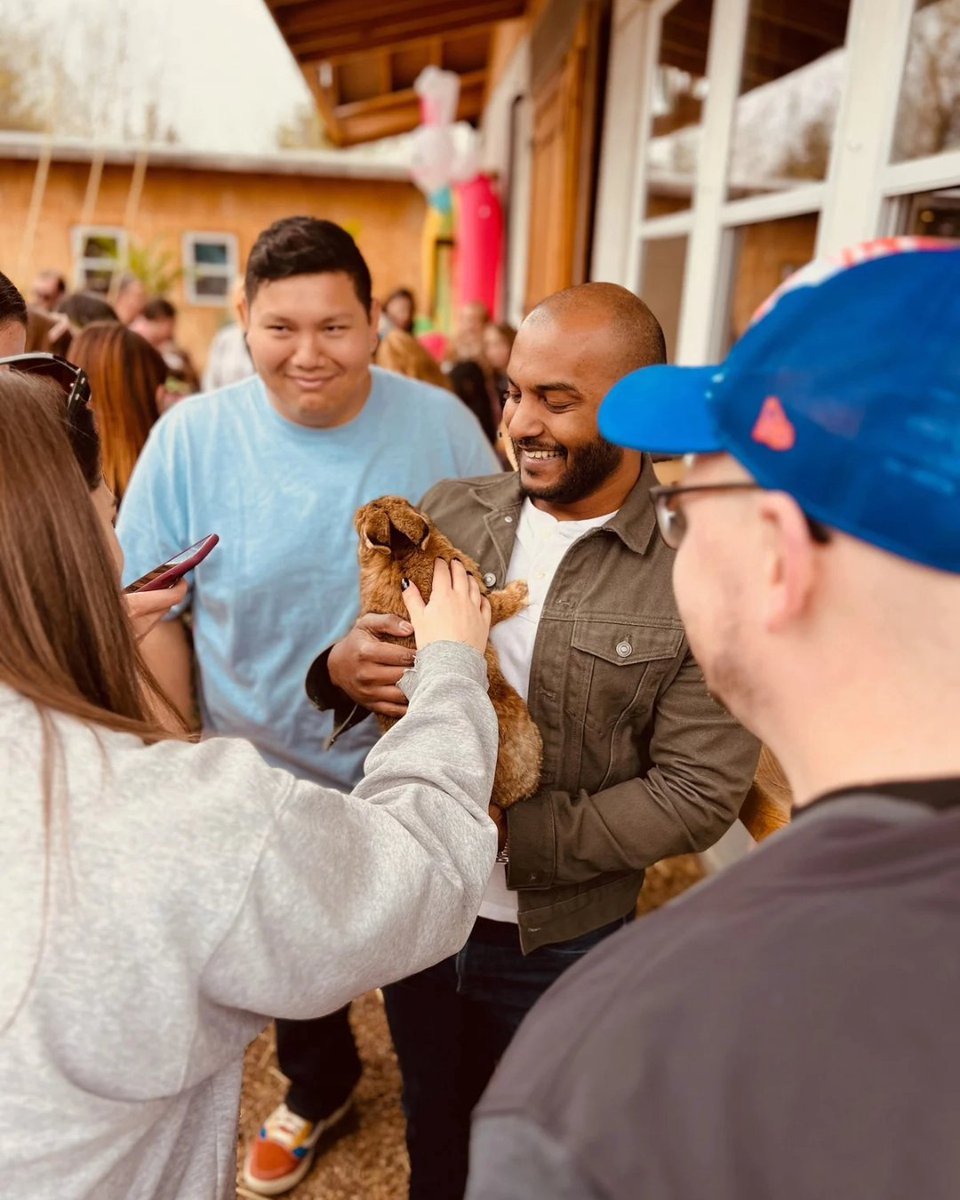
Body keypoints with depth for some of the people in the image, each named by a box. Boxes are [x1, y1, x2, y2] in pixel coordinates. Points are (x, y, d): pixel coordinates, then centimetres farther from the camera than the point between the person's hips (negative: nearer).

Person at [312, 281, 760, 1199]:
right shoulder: (447, 513, -5)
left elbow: (699, 793, -17)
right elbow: (370, 651, 4)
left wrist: (509, 831, -23)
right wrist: (340, 667, -19)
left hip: (560, 946, -3)